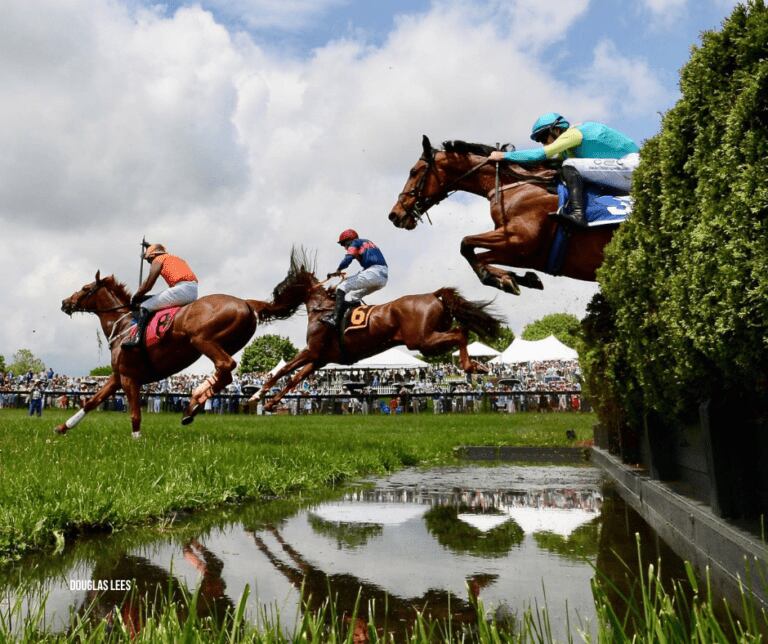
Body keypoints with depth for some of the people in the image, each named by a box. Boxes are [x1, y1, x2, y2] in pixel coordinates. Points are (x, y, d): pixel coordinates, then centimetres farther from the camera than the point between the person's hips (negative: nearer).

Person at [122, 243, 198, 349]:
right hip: (194, 293, 9)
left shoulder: (158, 259, 11)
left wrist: (134, 298, 20)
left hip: (182, 288, -8)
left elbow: (147, 285, 6)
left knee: (145, 306, -2)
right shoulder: (176, 259, 33)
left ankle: (137, 339, -15)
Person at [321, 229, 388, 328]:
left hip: (374, 273, -9)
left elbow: (347, 259, -9)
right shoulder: (368, 243, 32)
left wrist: (337, 271, 6)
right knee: (352, 295, 20)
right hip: (383, 277, 9)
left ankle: (335, 319, -21)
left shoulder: (355, 243, 7)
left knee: (342, 288, -9)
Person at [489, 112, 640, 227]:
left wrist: (504, 155, -15)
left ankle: (577, 214, -36)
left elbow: (541, 154, -19)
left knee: (569, 166, -21)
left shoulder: (573, 132, -11)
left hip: (629, 164, -10)